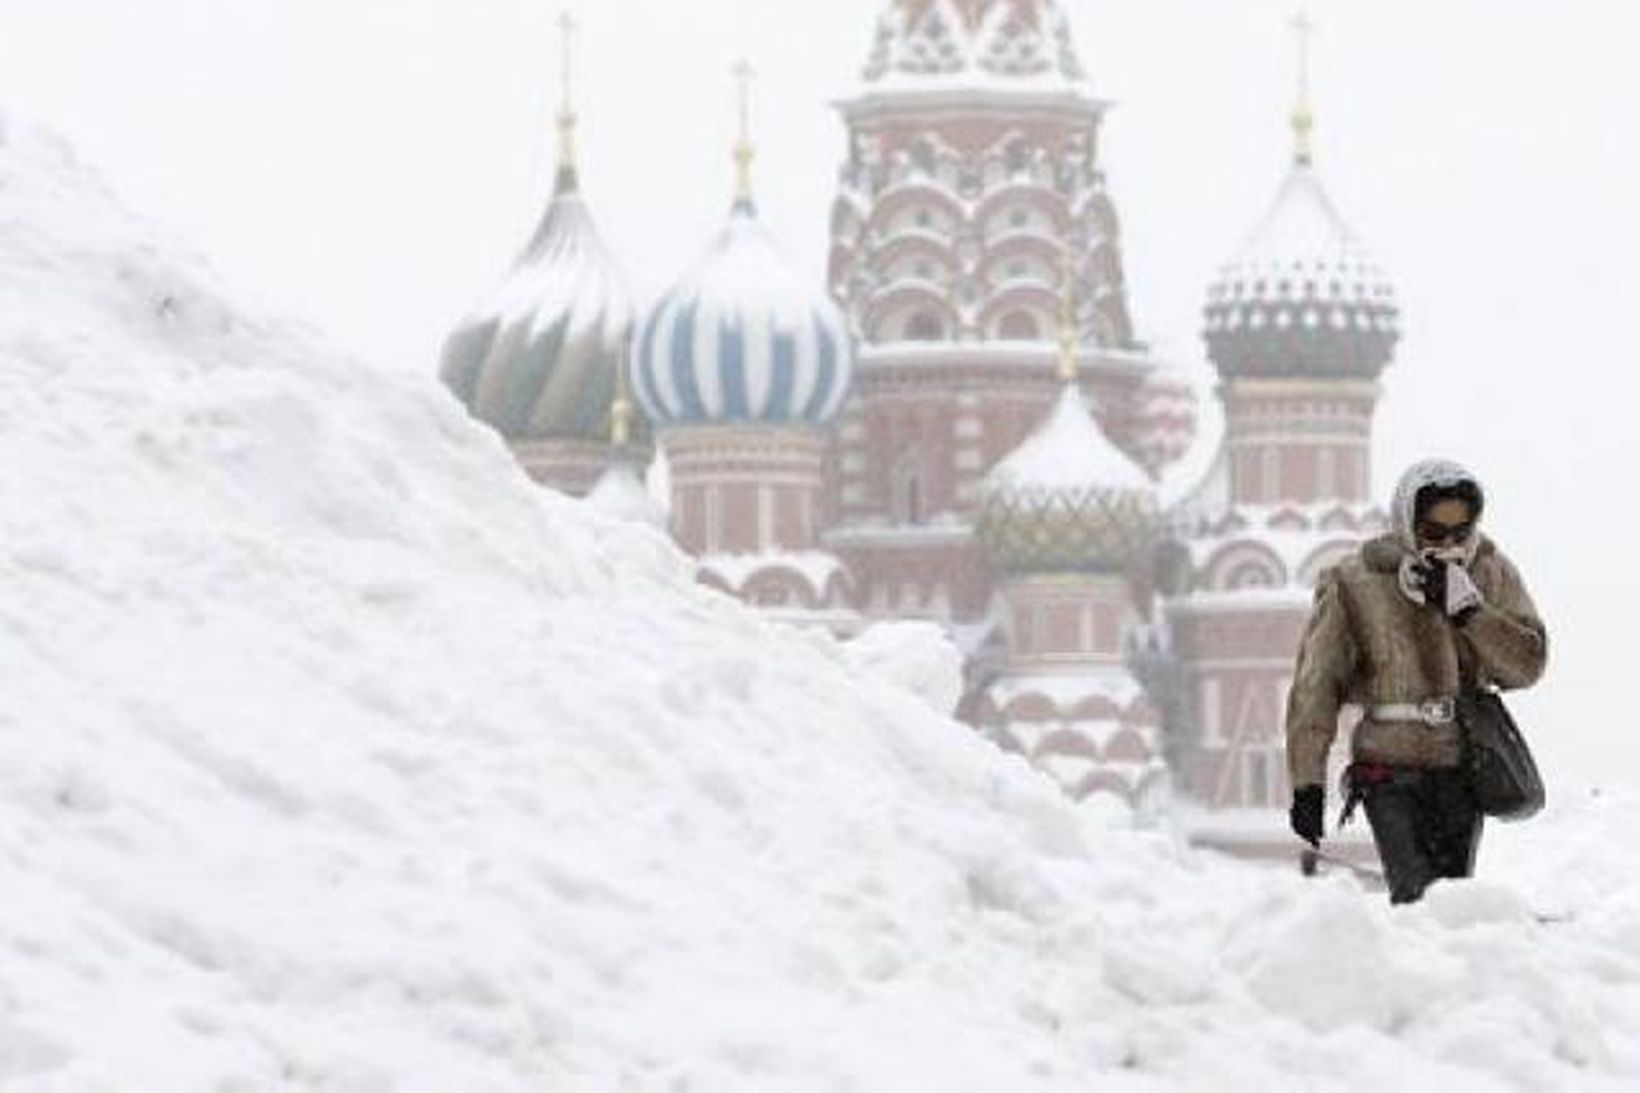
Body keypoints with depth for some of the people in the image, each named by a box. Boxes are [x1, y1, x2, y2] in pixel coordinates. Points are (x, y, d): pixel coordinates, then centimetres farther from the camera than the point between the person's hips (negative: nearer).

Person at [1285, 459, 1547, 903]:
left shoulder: (1491, 574, 7)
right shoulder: (1354, 584, -2)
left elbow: (1528, 664, 1)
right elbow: (1315, 687, 1)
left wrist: (1465, 608, -12)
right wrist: (1307, 783, -3)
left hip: (1461, 766, 3)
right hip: (1390, 769, -3)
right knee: (1416, 899, -17)